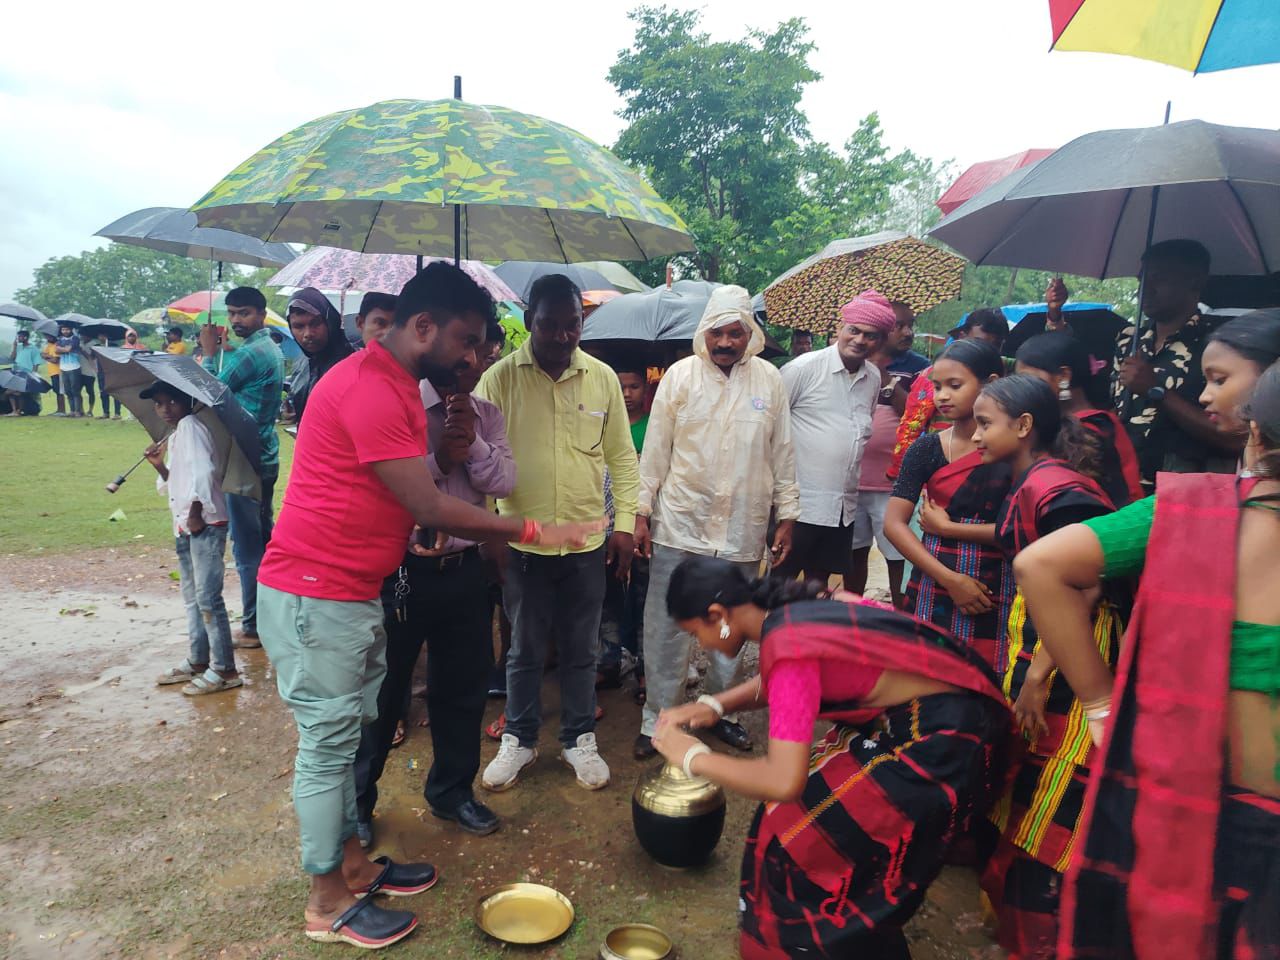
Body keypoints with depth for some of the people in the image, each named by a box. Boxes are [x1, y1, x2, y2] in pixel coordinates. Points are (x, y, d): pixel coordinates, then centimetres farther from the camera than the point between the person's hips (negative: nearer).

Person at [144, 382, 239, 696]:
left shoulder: (190, 427, -9)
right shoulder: (173, 436, 19)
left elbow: (202, 470, -22)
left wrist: (195, 511, -23)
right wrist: (160, 465, 6)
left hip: (205, 524, -10)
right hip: (184, 527, 10)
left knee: (208, 597, -9)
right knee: (191, 596, 17)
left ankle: (224, 670, -4)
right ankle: (198, 661, 27)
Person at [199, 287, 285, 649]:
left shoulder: (250, 353, -18)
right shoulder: (271, 349, 14)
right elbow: (230, 389, 17)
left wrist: (210, 353, -1)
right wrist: (218, 351, 7)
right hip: (265, 456, 10)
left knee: (247, 545, -4)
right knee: (263, 539, 17)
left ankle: (253, 626, 3)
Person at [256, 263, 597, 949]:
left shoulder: (395, 385, 12)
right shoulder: (366, 387, -22)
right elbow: (428, 508, -23)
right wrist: (531, 531, -15)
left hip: (356, 592, 10)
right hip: (314, 593, -10)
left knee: (350, 734, 18)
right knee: (329, 743, 2)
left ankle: (353, 864, 34)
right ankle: (328, 906, 19)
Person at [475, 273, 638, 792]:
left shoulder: (603, 378, 0)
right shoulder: (500, 377, -6)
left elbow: (622, 456, 6)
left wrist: (625, 524, 1)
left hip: (587, 542, 2)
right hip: (522, 542, -1)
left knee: (580, 651, 15)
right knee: (525, 651, 14)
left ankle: (579, 739, 34)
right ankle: (519, 739, 34)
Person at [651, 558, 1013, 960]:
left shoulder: (789, 644, -24)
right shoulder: (788, 615, 1)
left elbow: (785, 781, -28)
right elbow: (774, 680, 22)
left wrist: (694, 757, -14)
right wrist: (714, 705, 6)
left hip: (946, 740, -9)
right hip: (915, 716, 9)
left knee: (807, 837, 0)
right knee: (818, 801, 16)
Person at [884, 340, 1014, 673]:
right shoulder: (927, 447, 2)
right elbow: (894, 523, -6)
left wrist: (947, 527, -9)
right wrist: (949, 578, -14)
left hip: (992, 595, -1)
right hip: (934, 587, 2)